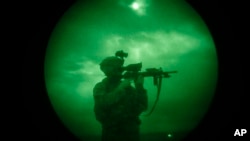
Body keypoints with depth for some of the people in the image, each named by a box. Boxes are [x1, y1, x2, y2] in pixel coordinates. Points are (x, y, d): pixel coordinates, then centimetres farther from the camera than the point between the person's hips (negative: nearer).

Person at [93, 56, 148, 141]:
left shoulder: (128, 87, 9)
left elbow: (143, 107, 1)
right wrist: (120, 88, -13)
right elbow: (103, 103, -17)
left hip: (132, 132, 3)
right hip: (111, 133, -2)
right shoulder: (100, 87, 3)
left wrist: (140, 87, -10)